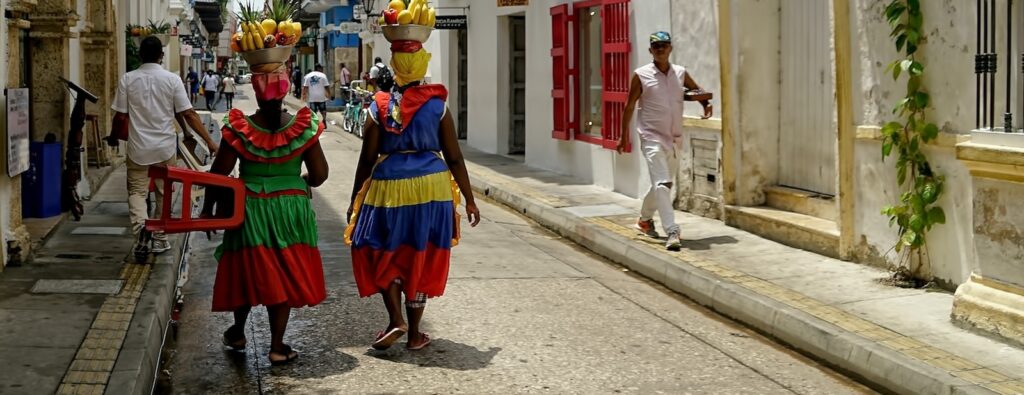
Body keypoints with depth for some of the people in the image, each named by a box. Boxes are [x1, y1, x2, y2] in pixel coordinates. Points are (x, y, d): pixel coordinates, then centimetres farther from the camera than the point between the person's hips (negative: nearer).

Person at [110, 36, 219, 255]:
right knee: (164, 193, 14)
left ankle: (140, 225, -24)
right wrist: (209, 141, -5)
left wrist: (113, 138, 17)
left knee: (137, 191, 5)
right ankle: (159, 239, 20)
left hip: (138, 147, 0)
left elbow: (120, 116, -2)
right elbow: (188, 114, -9)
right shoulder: (172, 79, -6)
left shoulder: (128, 79, -4)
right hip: (165, 147, 0)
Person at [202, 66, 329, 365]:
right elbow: (319, 175, -5)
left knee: (247, 270, 17)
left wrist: (208, 208, 8)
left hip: (250, 209, 0)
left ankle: (238, 333, 34)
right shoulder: (304, 127, -9)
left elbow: (219, 174, -5)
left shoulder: (239, 129, -11)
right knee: (284, 275, 10)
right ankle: (277, 346, 14)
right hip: (292, 210, 0)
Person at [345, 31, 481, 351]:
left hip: (390, 187, -1)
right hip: (432, 189, 1)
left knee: (384, 255, 17)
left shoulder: (380, 108, -4)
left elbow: (366, 160, -1)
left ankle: (396, 320, 0)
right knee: (421, 260, 11)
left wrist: (354, 201, 10)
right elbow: (454, 158, -2)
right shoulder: (438, 106, -4)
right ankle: (414, 334, 16)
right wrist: (469, 201, 6)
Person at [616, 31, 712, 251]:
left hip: (675, 138, 5)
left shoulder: (681, 74, 7)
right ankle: (672, 232, -24)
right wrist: (624, 135, 3)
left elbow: (697, 90, 21)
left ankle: (645, 218, 41)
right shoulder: (641, 75, -4)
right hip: (652, 138, -5)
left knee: (663, 184, 17)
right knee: (662, 184, -18)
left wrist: (706, 104, -2)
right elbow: (630, 105, 2)